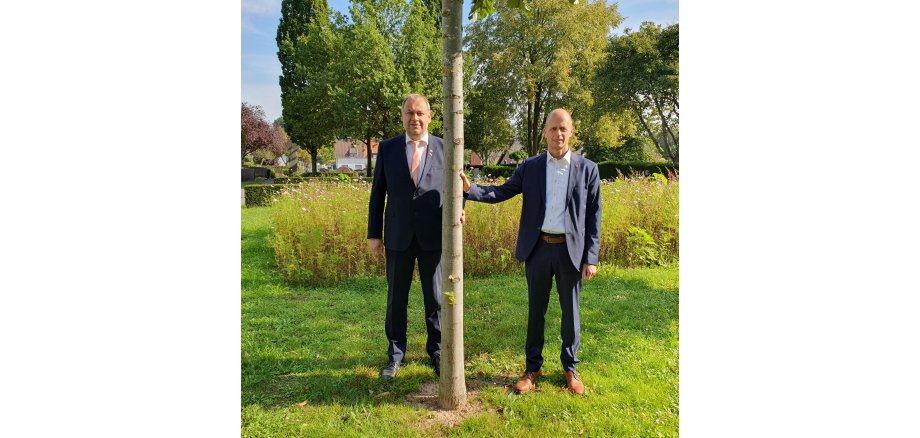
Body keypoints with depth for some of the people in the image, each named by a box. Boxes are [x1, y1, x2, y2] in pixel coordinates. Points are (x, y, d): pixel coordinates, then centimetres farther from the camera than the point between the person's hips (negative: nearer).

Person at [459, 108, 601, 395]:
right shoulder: (530, 167, 4)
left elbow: (593, 216, 0)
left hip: (571, 250, -1)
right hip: (538, 249, 1)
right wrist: (470, 189, -18)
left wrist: (591, 258, -4)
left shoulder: (587, 169, 0)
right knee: (536, 310, 12)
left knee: (570, 312, 11)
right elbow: (502, 193, -2)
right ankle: (533, 368, 27)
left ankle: (570, 368, 29)